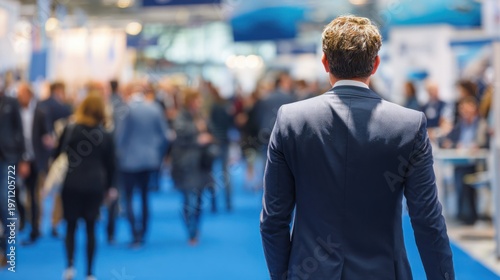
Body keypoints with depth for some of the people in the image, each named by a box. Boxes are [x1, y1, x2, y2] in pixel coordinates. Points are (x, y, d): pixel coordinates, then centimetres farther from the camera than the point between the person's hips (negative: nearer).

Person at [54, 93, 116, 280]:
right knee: (91, 228, 8)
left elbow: (58, 155, 4)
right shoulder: (106, 136, 2)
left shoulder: (69, 130, -2)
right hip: (95, 185, 1)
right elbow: (110, 165, 7)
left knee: (71, 226, 10)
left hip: (72, 184, -1)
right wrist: (108, 187, 19)